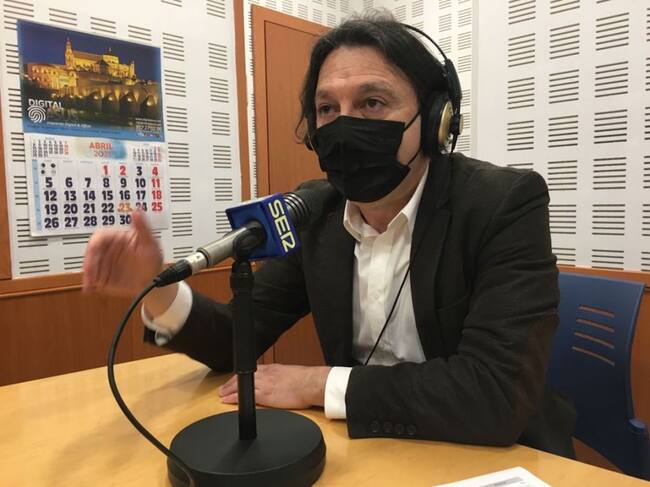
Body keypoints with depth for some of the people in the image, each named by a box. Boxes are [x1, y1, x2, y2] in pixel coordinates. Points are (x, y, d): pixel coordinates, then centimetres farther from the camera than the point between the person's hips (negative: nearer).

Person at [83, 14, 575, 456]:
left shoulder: (508, 204, -18)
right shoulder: (316, 211, -5)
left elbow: (499, 394, -26)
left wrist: (317, 384, -21)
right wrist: (157, 289, -20)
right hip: (365, 445, 4)